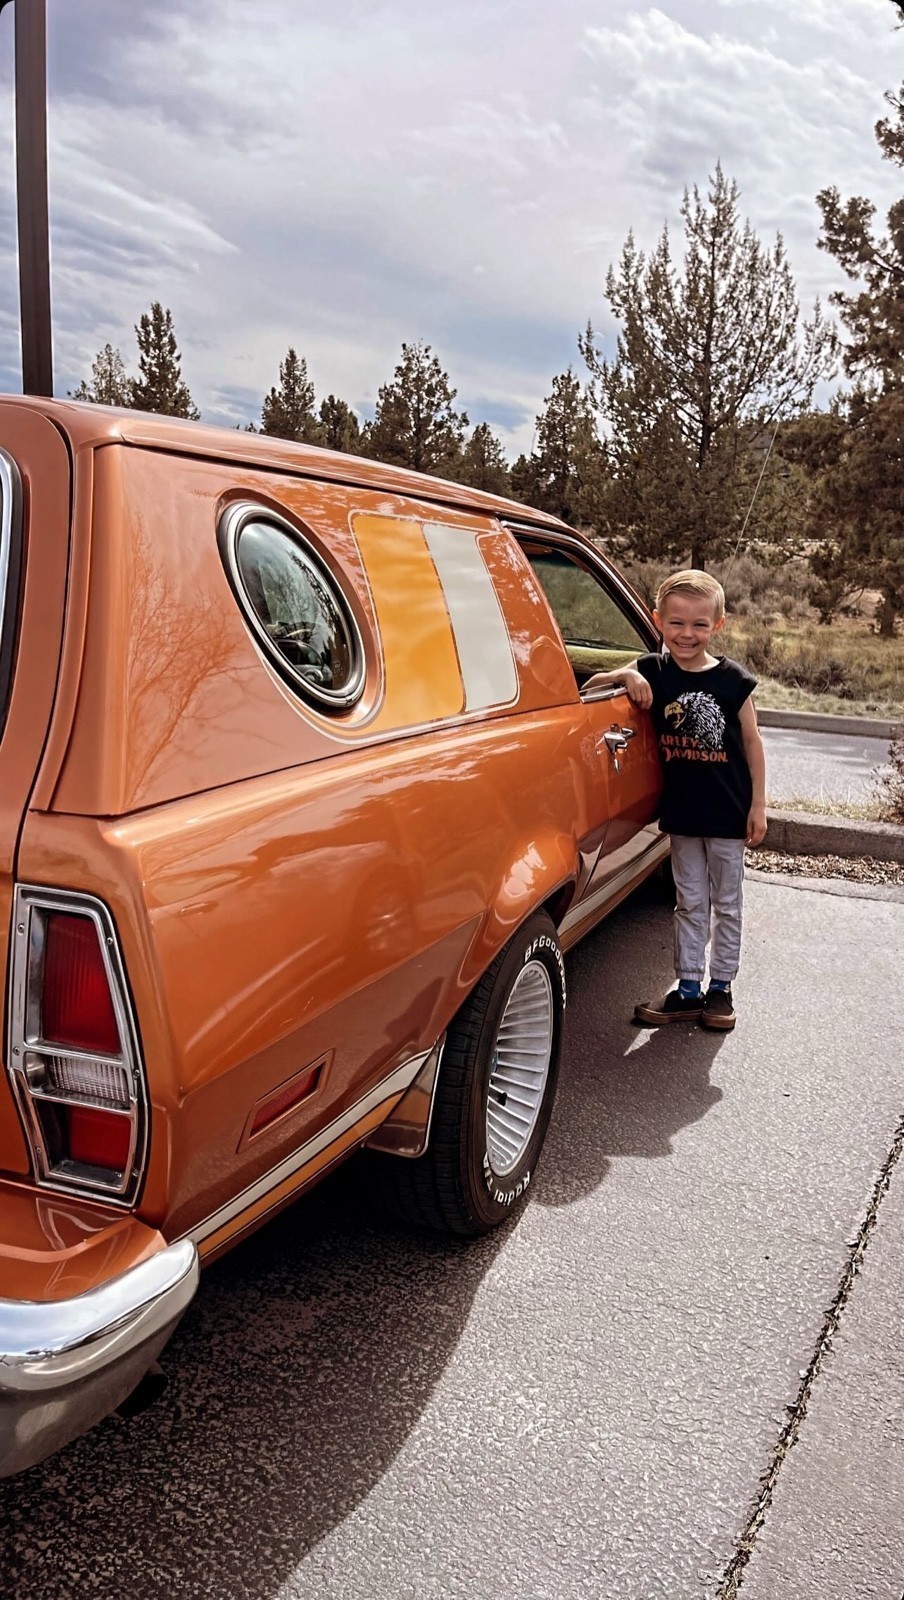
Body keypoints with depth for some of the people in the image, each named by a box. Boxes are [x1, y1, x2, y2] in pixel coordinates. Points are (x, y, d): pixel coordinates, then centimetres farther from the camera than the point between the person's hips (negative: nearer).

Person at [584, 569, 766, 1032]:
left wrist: (758, 806, -3)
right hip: (682, 814, 2)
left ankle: (721, 986, 24)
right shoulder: (653, 671, -4)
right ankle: (688, 989, 21)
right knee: (690, 904, 12)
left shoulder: (733, 680, -8)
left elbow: (752, 742, -2)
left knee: (726, 904, 11)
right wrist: (624, 674, -21)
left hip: (729, 814, -2)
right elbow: (590, 686, -2)